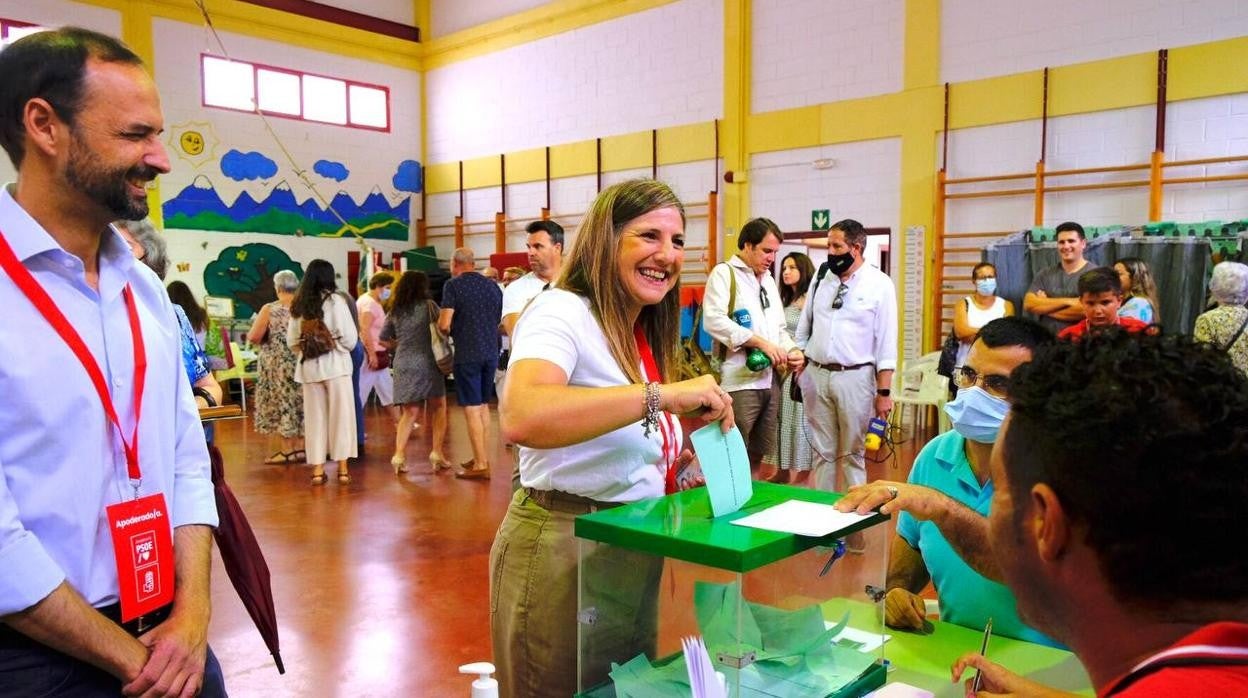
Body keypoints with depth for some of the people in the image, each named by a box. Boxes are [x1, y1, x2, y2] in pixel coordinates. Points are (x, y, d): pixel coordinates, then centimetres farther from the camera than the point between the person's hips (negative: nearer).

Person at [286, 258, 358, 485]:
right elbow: (349, 337, -10)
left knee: (314, 417, 9)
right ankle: (342, 467, 6)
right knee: (340, 415, 4)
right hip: (335, 364, -4)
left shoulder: (299, 304, 6)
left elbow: (292, 341, 6)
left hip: (309, 366, 4)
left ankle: (317, 469, 12)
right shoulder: (335, 300, -6)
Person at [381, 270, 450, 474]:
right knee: (439, 408, 11)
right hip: (426, 363, -4)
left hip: (402, 365, 4)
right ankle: (437, 452, 5)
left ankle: (399, 454, -1)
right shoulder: (428, 305, -2)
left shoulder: (394, 312, 10)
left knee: (409, 413, 11)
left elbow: (384, 340, 13)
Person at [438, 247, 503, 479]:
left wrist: (447, 331, 7)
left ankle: (481, 465, 2)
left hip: (467, 354, -6)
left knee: (472, 408, -1)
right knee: (483, 405, 17)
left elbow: (444, 324, -14)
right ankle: (481, 456, 26)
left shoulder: (453, 285, -8)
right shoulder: (492, 285, 9)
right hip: (491, 352, 6)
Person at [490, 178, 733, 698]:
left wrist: (686, 467, 4)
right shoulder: (561, 313, -17)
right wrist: (662, 394, -40)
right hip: (561, 550, -9)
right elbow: (520, 418, -39)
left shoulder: (641, 334, 10)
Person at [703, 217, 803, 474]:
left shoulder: (769, 280, 21)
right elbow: (714, 321, -19)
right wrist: (761, 342, -19)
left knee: (758, 455, 14)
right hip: (739, 381, -8)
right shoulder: (724, 273, -4)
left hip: (770, 379, 8)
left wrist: (792, 350, 3)